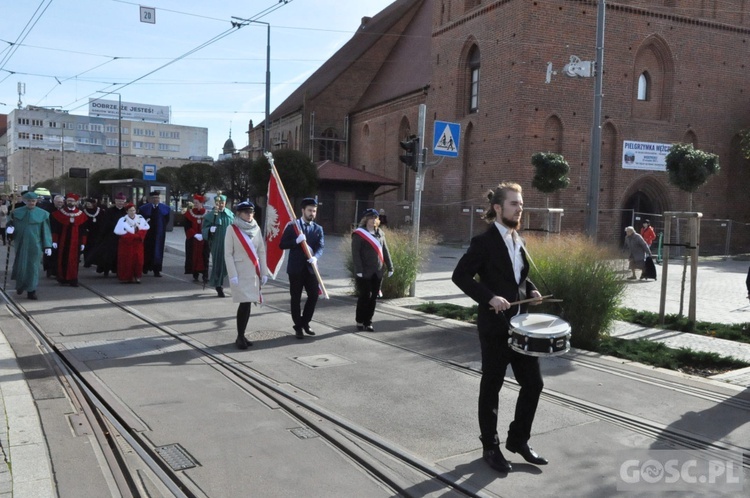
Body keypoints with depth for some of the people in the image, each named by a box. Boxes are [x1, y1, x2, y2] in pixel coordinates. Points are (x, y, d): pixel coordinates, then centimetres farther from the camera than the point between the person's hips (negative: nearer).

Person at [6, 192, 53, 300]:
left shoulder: (42, 214, 0)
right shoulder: (16, 212, 4)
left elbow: (46, 231, 0)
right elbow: (10, 224, 9)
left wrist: (48, 246, -4)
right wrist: (9, 228, -16)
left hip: (35, 245, -1)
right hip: (21, 244, 1)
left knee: (33, 267, 0)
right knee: (20, 265, 6)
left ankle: (31, 291, 6)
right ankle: (20, 285, 31)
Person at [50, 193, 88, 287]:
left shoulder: (81, 215, 3)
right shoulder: (59, 213, 0)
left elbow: (83, 231, 5)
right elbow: (55, 228, 1)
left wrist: (83, 243, 2)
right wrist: (54, 241, -5)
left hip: (75, 242, 0)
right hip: (62, 242, 0)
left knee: (74, 261, -1)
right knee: (62, 260, 4)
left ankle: (73, 279, 4)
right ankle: (62, 278, 14)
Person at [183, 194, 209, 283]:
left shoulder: (207, 214, 0)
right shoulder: (189, 213, 2)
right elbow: (187, 227, -3)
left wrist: (203, 235, -15)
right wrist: (195, 235, -15)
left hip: (204, 240, -1)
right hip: (192, 240, 1)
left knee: (204, 258, -2)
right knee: (193, 257, 2)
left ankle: (205, 276, 0)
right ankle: (195, 275, 11)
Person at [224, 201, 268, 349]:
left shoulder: (256, 228, 8)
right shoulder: (232, 229, -5)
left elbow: (262, 251, 11)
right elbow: (228, 254, -7)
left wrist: (264, 272, 6)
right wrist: (232, 275, -14)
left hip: (254, 272, 5)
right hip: (240, 273, -4)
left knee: (247, 304, 7)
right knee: (245, 303, -10)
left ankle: (241, 335, 18)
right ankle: (240, 337, 3)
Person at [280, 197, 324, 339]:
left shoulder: (318, 229, 8)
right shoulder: (292, 225, -1)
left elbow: (320, 247, -3)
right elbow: (282, 245, -5)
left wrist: (315, 257, -24)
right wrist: (297, 241, -22)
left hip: (310, 267, 3)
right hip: (296, 267, -3)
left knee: (314, 295, 3)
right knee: (296, 298, 4)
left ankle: (305, 322, 23)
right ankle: (298, 327, 17)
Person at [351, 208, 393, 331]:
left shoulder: (380, 233, 12)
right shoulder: (359, 234, -7)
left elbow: (385, 251, 14)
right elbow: (355, 253, -12)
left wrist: (390, 267, 9)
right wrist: (358, 269, -19)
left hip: (377, 272, 5)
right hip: (364, 272, -5)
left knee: (373, 298, 7)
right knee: (364, 296, 0)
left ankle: (368, 322, 16)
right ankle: (360, 321, 15)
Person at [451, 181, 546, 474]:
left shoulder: (518, 241, 11)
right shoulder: (485, 241, -12)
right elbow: (460, 275, -15)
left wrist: (531, 289, 4)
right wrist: (489, 297, -24)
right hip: (494, 324, -7)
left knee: (533, 383, 9)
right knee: (491, 386, 6)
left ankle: (518, 439, 27)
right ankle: (490, 447, 21)